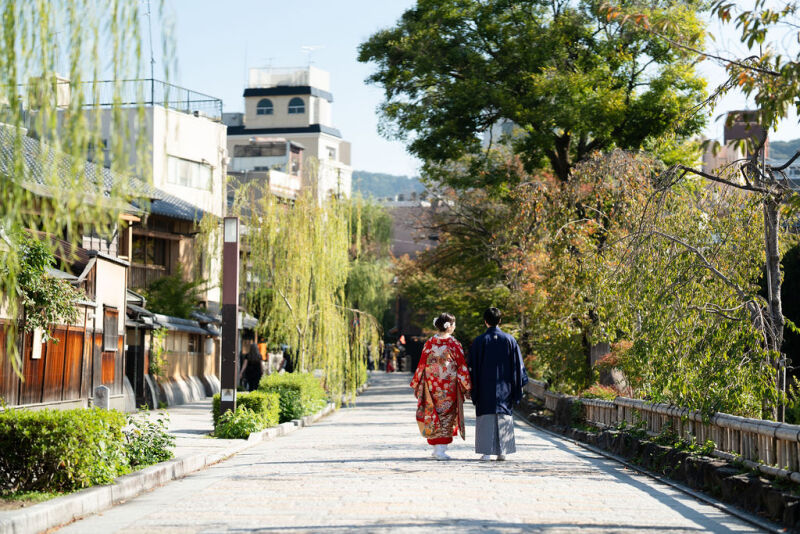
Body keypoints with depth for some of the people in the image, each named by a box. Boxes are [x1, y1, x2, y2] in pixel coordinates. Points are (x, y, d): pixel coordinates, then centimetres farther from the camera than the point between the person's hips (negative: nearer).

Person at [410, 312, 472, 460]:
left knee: (434, 414, 12)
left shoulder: (429, 343, -1)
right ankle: (441, 449, -2)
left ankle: (436, 447, 17)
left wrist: (416, 385, 12)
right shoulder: (454, 344, -8)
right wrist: (467, 387, 2)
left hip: (432, 385, 3)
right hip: (450, 385, -3)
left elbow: (422, 365, 3)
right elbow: (462, 366, -5)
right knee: (447, 415, 4)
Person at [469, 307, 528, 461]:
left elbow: (473, 367, -3)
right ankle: (502, 451, 6)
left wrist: (474, 388, 4)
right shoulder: (509, 340, 1)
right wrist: (517, 387, 11)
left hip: (485, 386, -1)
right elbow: (517, 365, 4)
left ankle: (486, 452, -2)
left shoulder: (479, 341, -4)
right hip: (504, 387, 1)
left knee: (486, 416, 2)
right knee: (503, 416, 8)